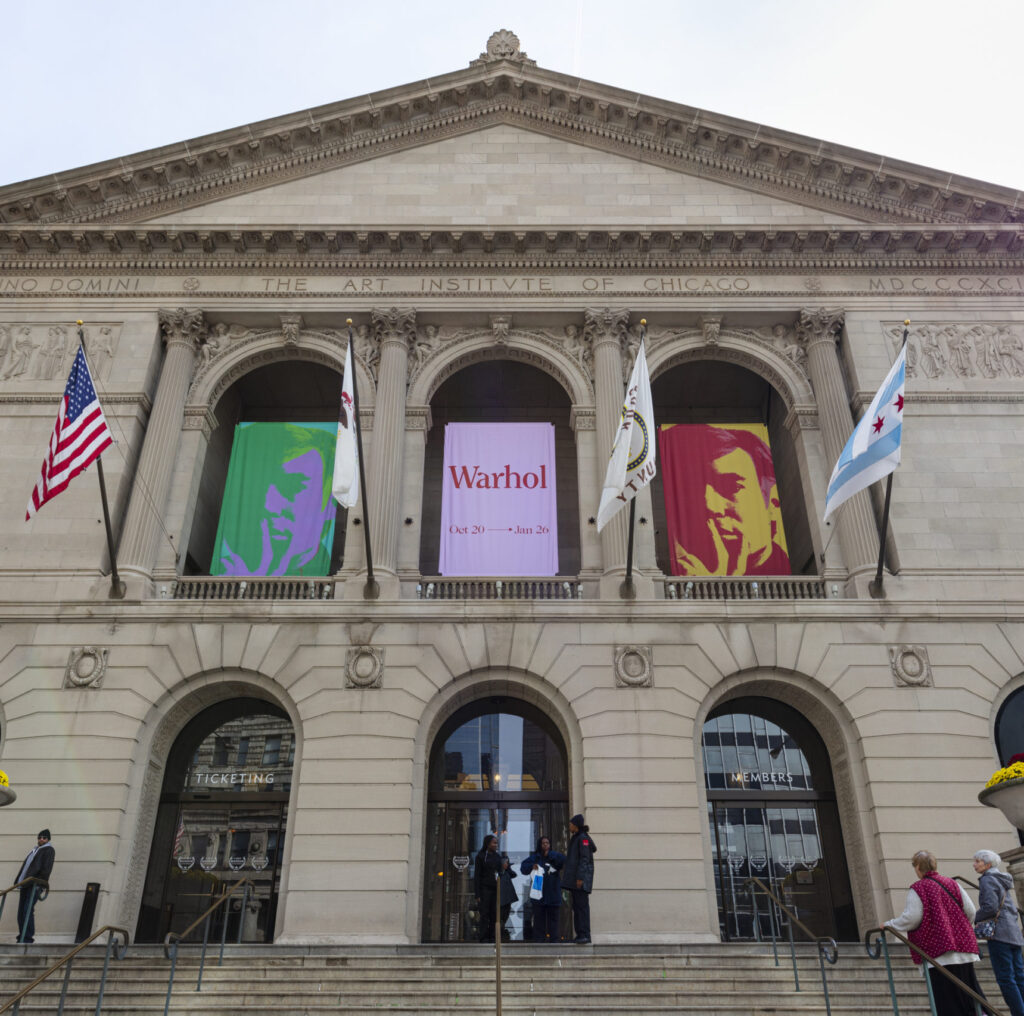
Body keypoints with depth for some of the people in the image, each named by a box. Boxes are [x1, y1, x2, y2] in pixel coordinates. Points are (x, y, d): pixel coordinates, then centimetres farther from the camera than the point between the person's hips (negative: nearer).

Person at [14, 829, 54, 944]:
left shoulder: (48, 850, 3)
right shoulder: (34, 850, 25)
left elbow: (47, 868, -8)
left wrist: (40, 881, -19)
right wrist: (18, 881, 16)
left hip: (35, 884, -8)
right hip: (25, 883, 8)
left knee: (28, 910, -15)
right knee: (21, 910, 5)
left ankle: (28, 937, -13)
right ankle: (22, 936, 11)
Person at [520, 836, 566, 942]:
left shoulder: (554, 855, 10)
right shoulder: (535, 857, 7)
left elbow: (563, 859, -9)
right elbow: (523, 867, 1)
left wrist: (549, 855, -9)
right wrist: (532, 866, -18)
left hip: (553, 891, 1)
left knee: (553, 915, 2)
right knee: (539, 915, -2)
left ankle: (553, 938, 8)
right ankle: (539, 938, 4)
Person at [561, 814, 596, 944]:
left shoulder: (583, 837, -10)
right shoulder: (576, 838, 19)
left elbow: (584, 858, -16)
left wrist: (580, 877, -20)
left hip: (581, 879, -10)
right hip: (574, 879, 10)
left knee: (582, 905, -10)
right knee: (576, 906, 9)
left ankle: (585, 935, -10)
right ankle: (580, 934, 11)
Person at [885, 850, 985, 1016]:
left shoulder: (917, 889, -8)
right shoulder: (951, 884, 8)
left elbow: (912, 918, -13)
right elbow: (970, 911, 6)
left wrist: (890, 925, 2)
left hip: (938, 950, -6)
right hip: (964, 947, 6)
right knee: (970, 989, 14)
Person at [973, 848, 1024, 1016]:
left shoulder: (987, 880, -7)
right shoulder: (1002, 880, 20)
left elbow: (990, 907, -17)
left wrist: (974, 919, -4)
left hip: (999, 933, -9)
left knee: (1005, 978, -7)